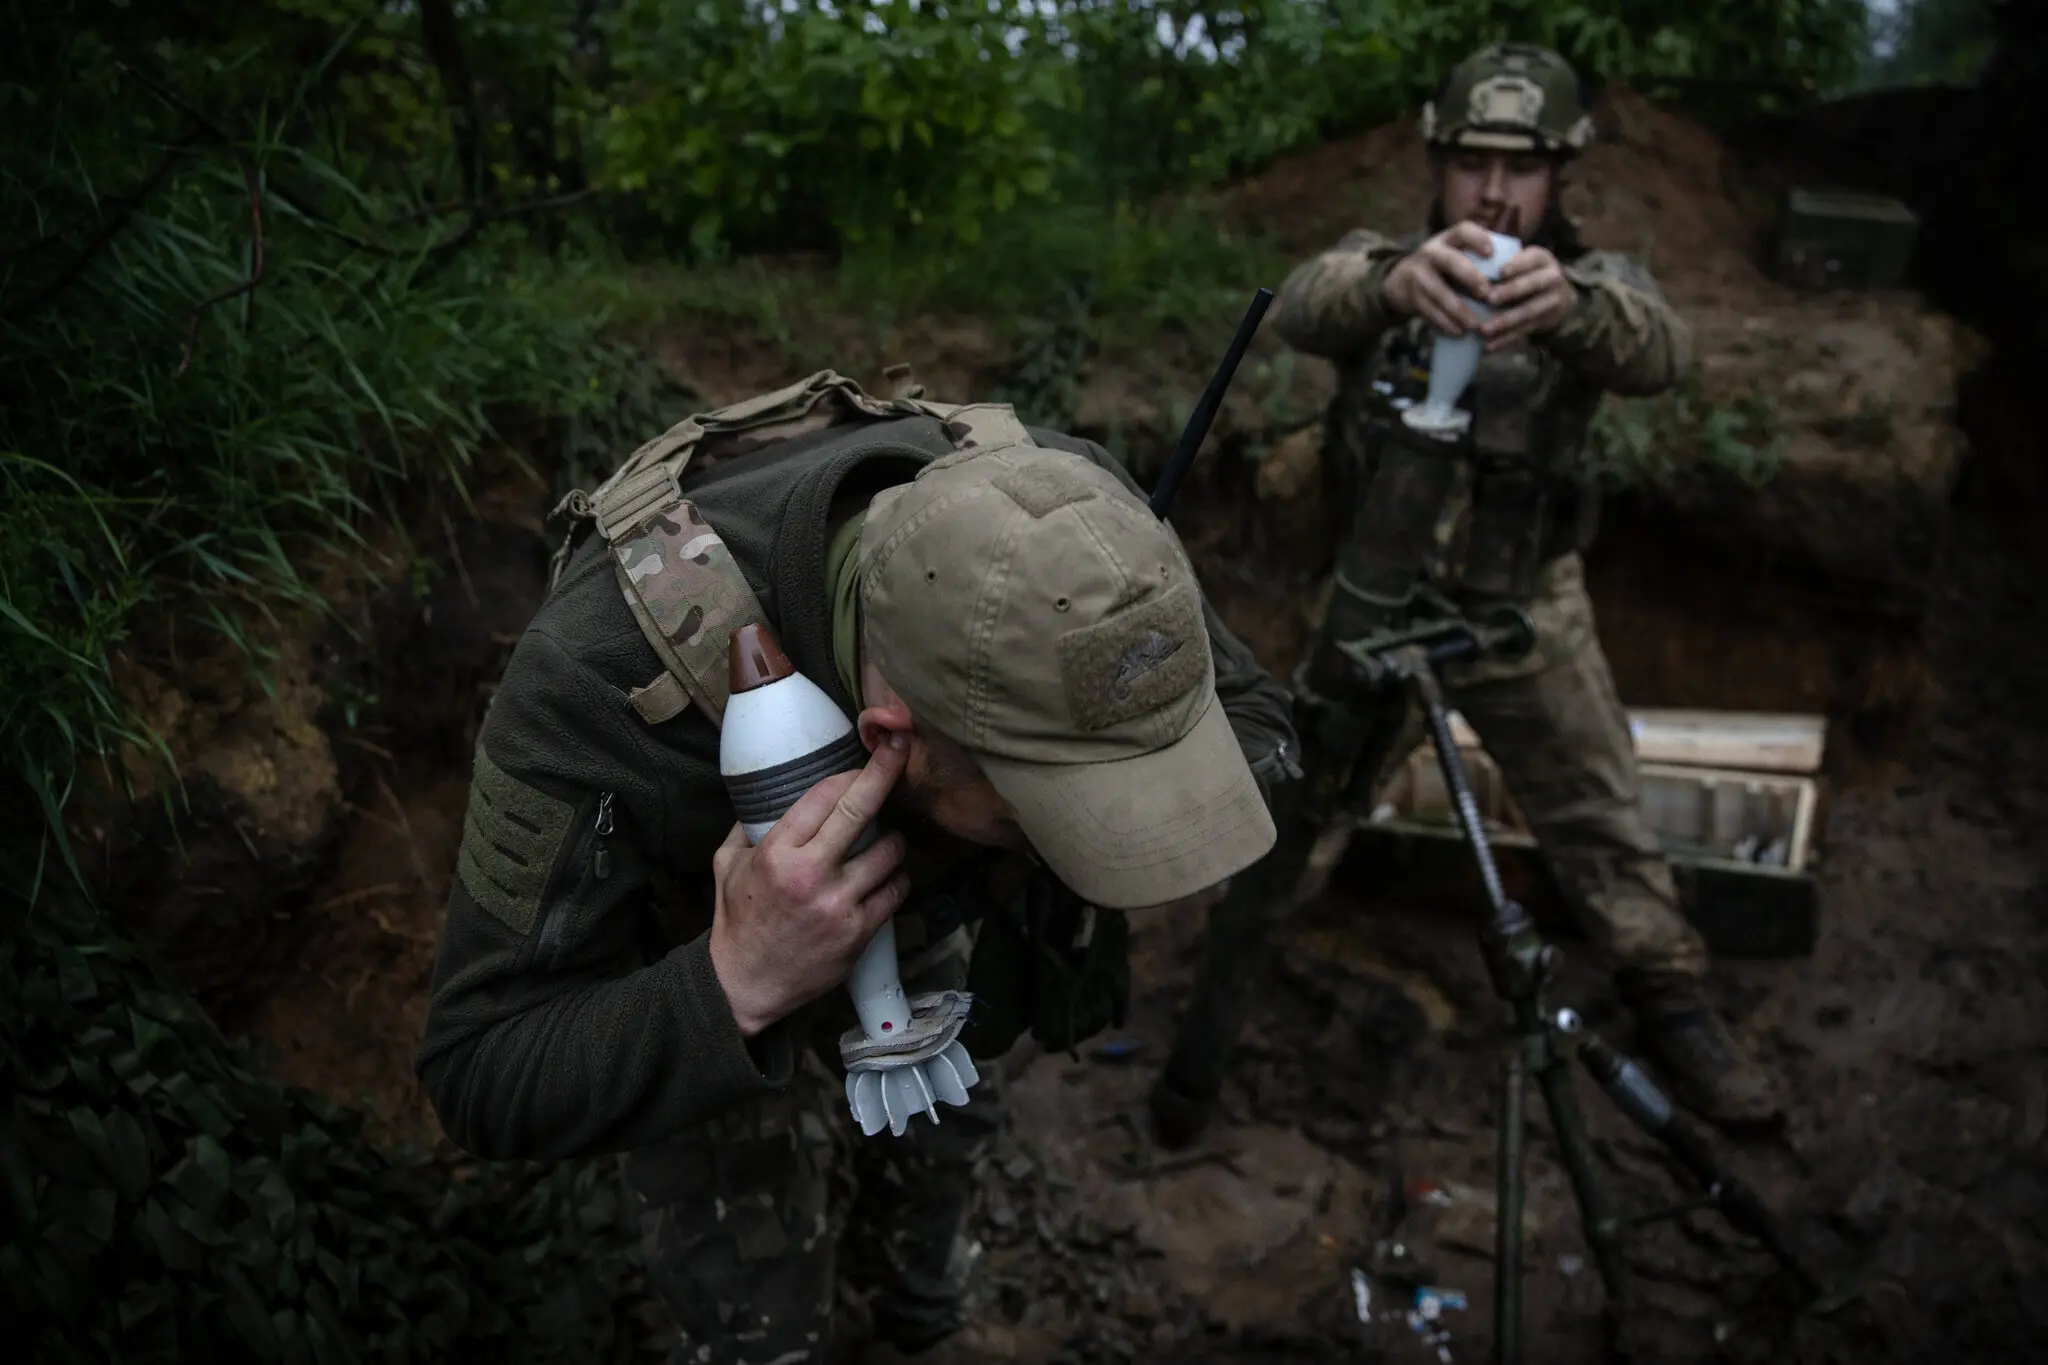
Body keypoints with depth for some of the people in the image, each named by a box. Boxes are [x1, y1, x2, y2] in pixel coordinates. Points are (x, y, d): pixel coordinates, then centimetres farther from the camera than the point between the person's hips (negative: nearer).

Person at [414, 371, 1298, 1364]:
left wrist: (1108, 852, -38)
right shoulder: (603, 681, -44)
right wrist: (736, 989, -51)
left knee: (944, 1135, 28)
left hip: (920, 919, 4)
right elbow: (484, 1076, -33)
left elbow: (1249, 703, -17)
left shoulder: (1050, 520, -35)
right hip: (688, 981, -3)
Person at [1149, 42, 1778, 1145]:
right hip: (1377, 601, 0)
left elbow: (1656, 350, -28)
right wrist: (1392, 280, -53)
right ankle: (1211, 1023, 23)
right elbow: (1302, 309, -29)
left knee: (1605, 824, 9)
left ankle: (1673, 1009, 30)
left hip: (1532, 614, 1)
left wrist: (1570, 303, -52)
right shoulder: (1380, 260, -6)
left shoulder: (1595, 279, -5)